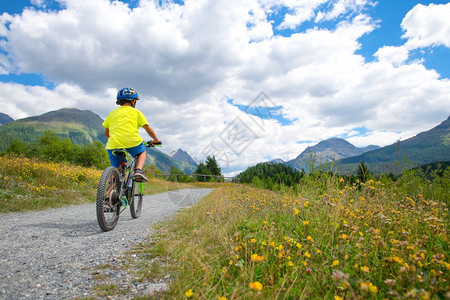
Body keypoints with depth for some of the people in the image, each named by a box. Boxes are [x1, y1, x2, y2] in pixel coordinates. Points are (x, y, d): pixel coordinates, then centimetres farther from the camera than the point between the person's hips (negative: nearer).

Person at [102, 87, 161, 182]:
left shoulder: (113, 113, 23)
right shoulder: (136, 112, 15)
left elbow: (106, 133, 26)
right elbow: (149, 130, 12)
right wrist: (156, 140, 27)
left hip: (114, 144, 2)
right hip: (132, 141, -2)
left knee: (117, 170, 15)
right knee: (142, 152, 28)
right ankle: (138, 170, 2)